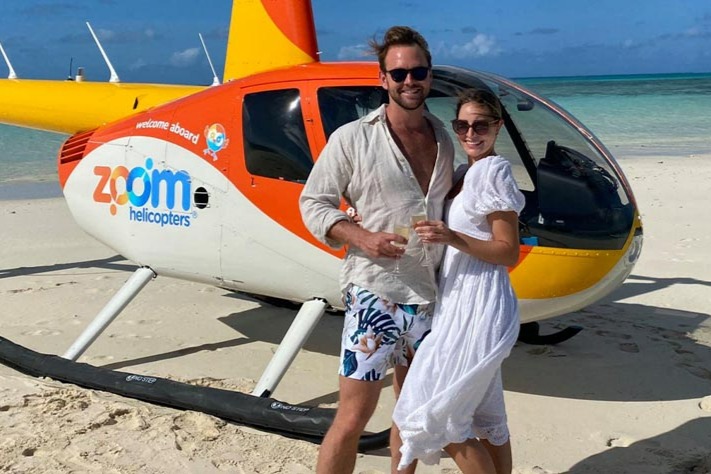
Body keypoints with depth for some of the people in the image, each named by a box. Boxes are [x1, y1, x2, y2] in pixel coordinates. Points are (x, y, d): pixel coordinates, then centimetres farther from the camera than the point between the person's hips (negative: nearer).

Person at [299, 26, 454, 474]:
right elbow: (313, 202, -3)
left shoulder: (443, 139, 9)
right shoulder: (353, 138, -6)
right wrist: (362, 237, -17)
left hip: (429, 295, 6)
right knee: (354, 415, -3)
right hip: (375, 293, -5)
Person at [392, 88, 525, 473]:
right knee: (486, 420, 18)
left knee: (437, 415, -2)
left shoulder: (492, 171, -14)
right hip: (462, 303, 9)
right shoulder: (465, 173, 13)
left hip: (477, 308, -9)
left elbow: (508, 253, -15)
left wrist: (451, 238, -27)